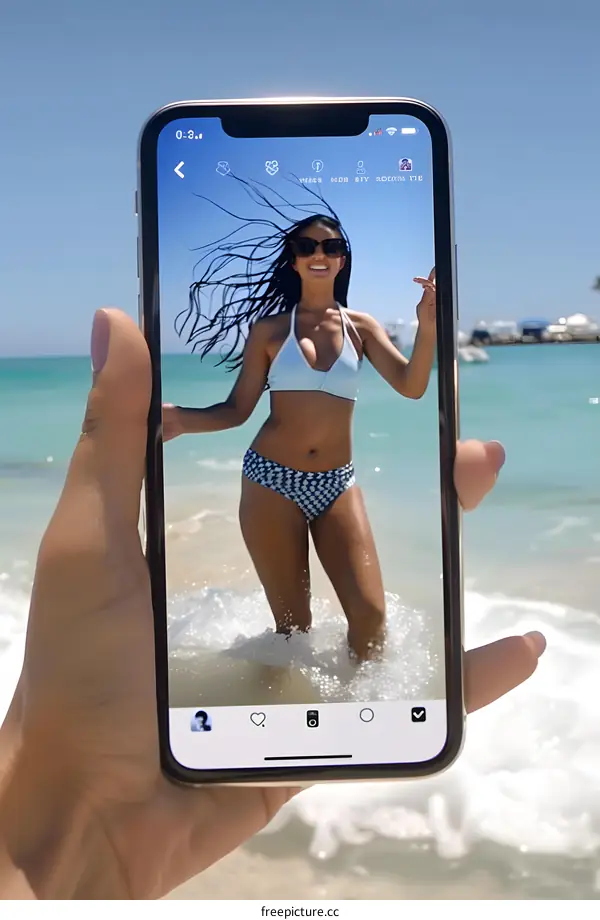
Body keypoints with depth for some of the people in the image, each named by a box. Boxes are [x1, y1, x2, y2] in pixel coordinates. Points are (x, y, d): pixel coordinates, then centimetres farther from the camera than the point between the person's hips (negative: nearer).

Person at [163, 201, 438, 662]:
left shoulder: (361, 326, 6)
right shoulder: (269, 327, 2)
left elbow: (411, 386, -7)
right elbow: (238, 409, 1)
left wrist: (427, 328, -25)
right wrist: (183, 419, -17)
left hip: (336, 485, 2)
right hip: (272, 481, -1)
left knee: (371, 613, -2)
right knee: (293, 623, 7)